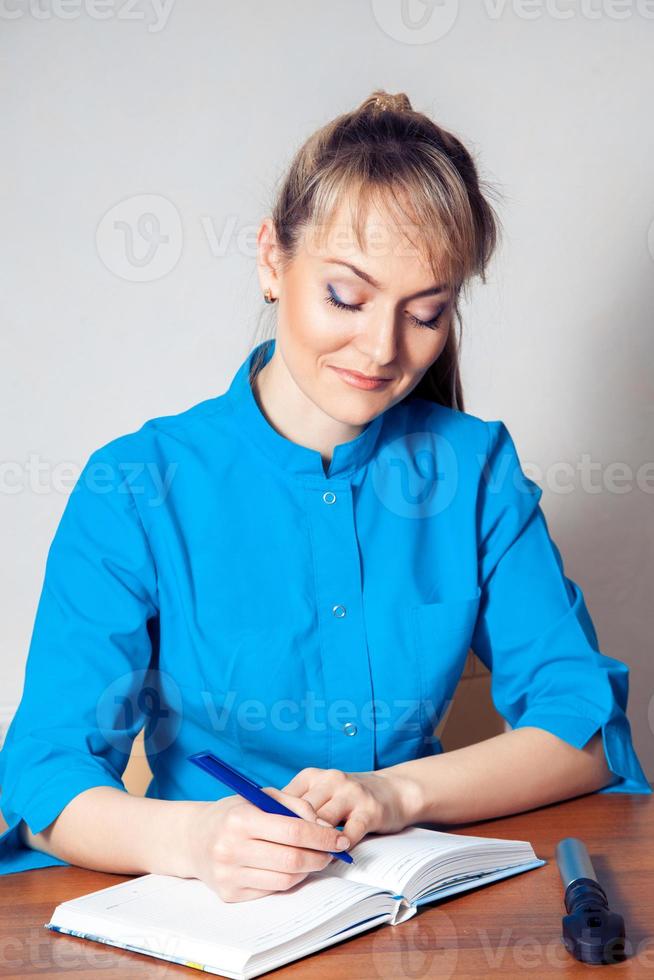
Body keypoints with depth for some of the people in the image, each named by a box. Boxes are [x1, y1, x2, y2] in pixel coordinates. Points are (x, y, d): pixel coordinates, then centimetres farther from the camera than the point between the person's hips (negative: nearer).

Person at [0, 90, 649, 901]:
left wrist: (398, 793, -17)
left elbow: (585, 722, -1)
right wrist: (188, 836, -31)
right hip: (215, 923, -1)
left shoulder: (475, 467, 3)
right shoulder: (134, 488, -5)